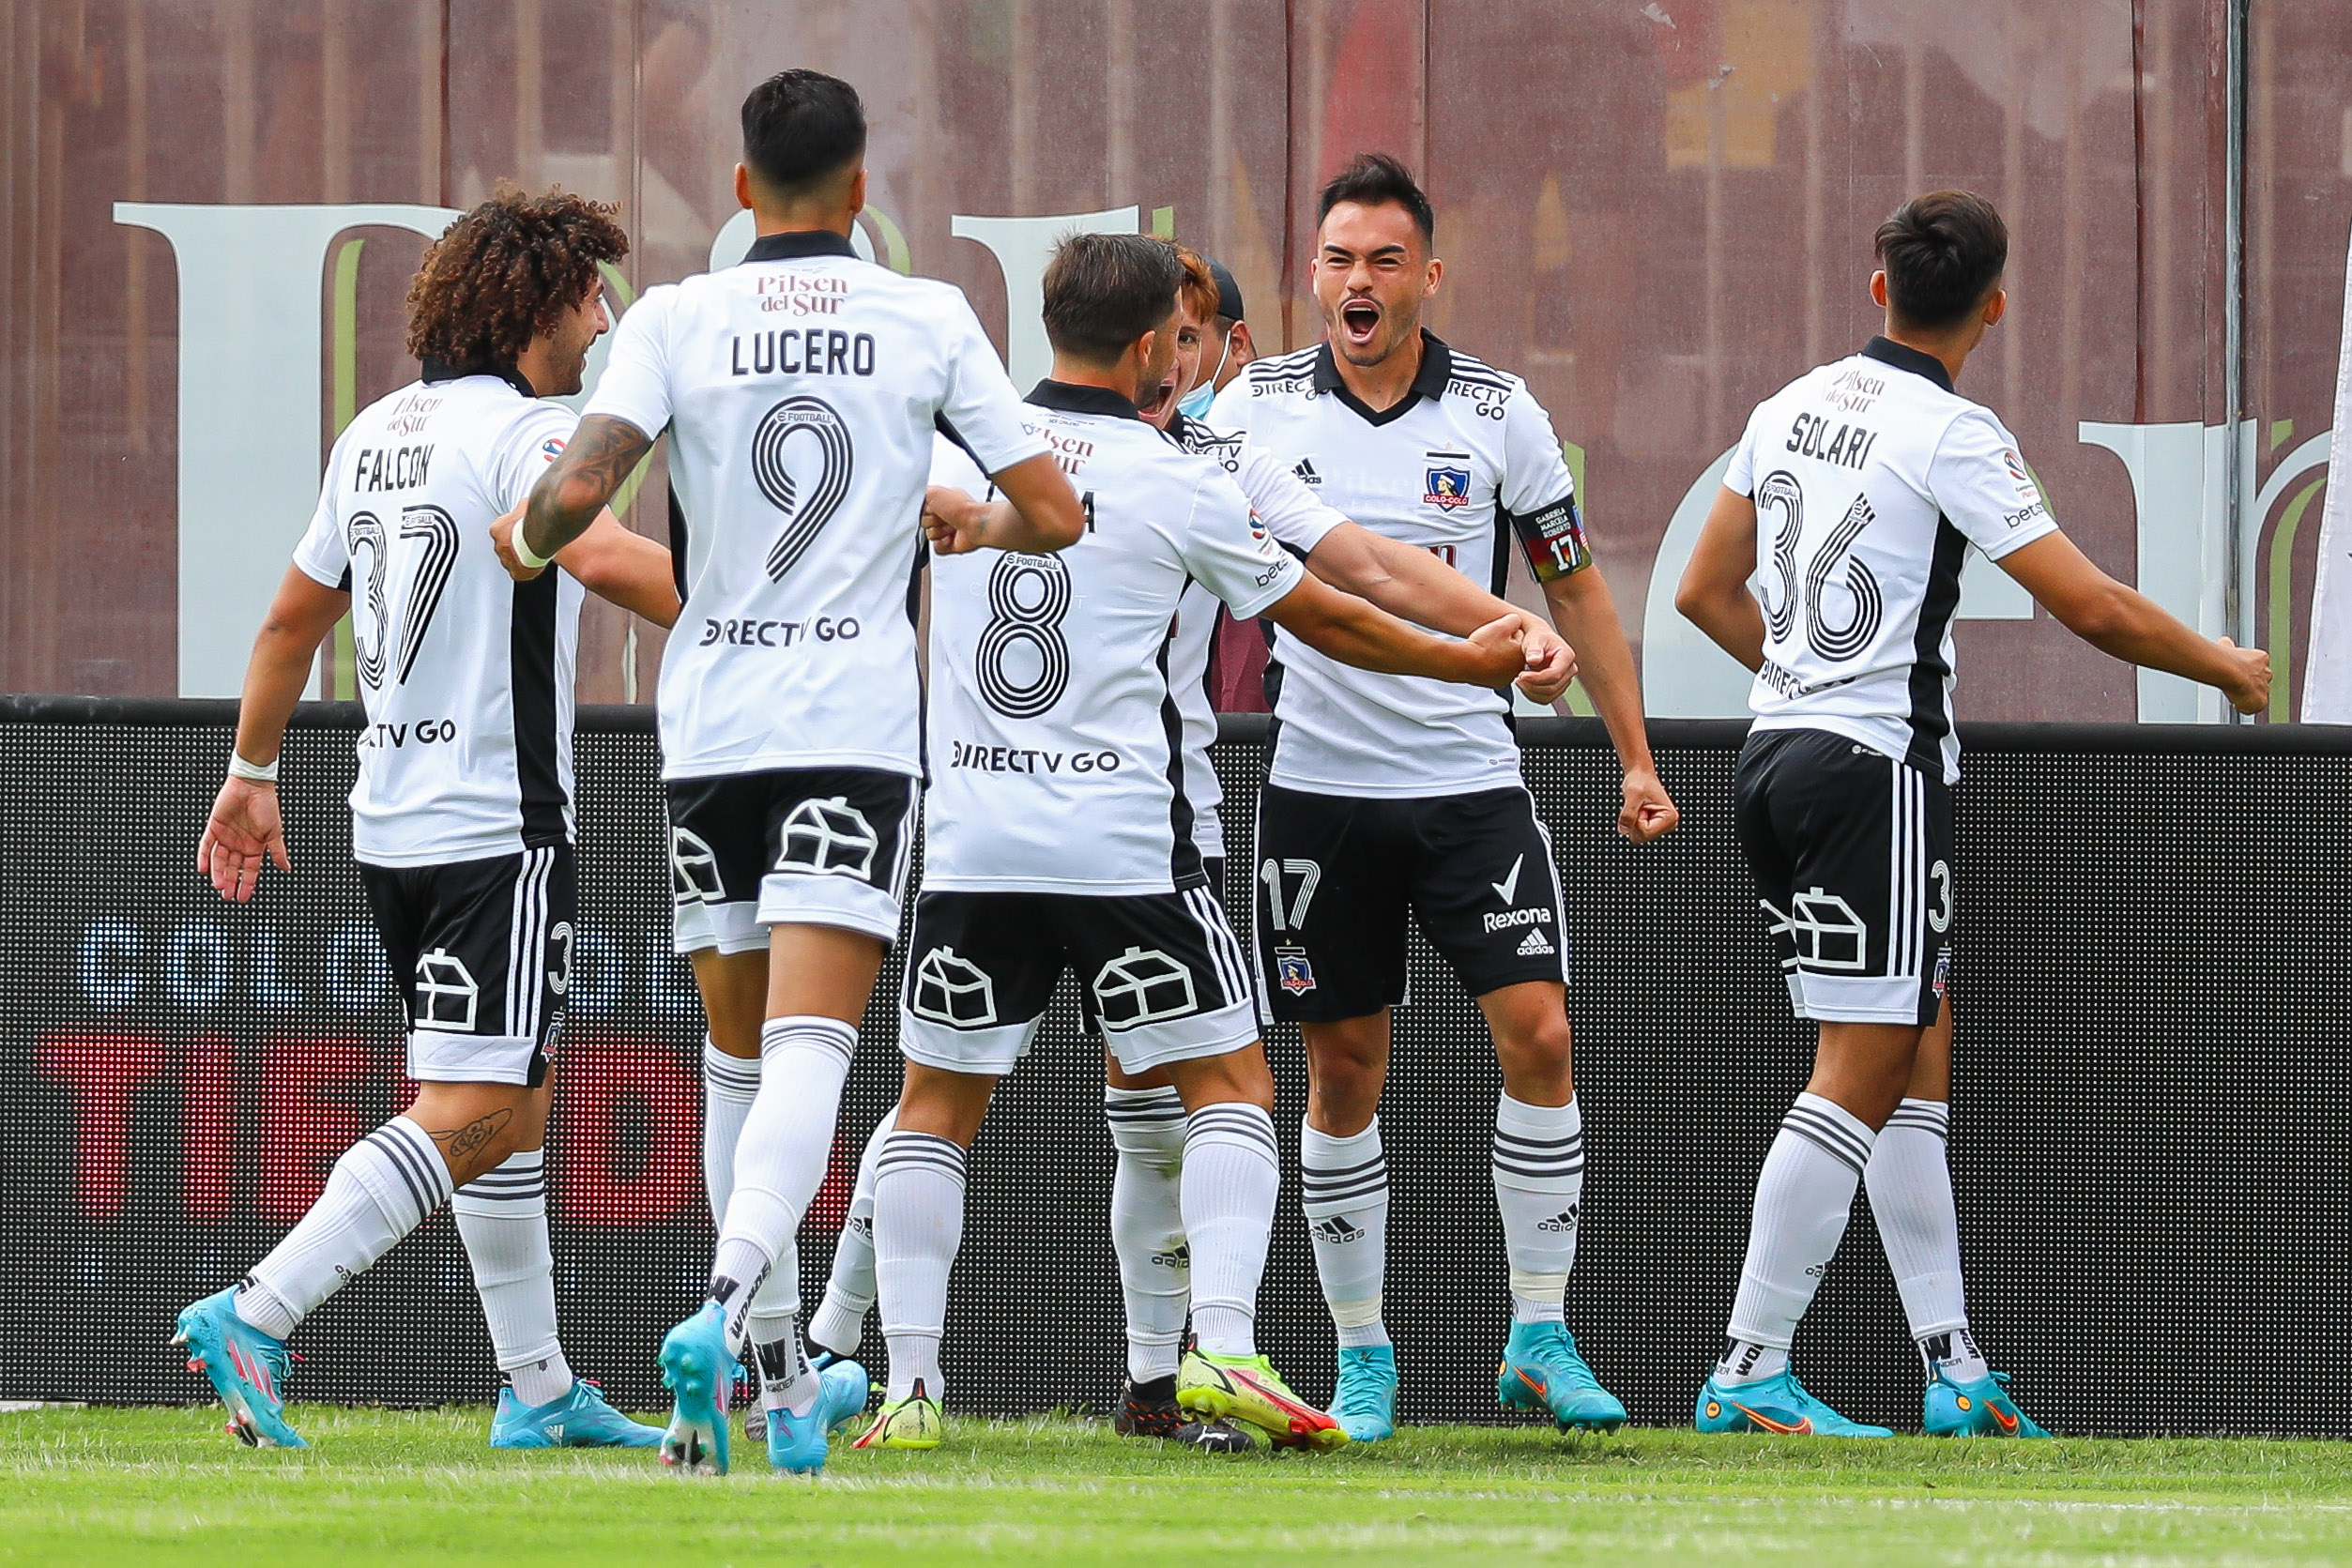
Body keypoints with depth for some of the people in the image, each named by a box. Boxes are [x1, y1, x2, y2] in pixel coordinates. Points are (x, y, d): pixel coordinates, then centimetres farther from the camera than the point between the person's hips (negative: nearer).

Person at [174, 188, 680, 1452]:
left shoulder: (376, 434, 13)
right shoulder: (520, 431, -12)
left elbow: (294, 613, 21)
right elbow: (600, 556, -32)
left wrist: (251, 774, 32)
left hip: (391, 820, 9)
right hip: (500, 826, -9)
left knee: (511, 1105, 16)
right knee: (472, 1113, -11)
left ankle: (539, 1392, 19)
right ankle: (253, 1320, -21)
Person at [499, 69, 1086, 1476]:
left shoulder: (677, 319, 1)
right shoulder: (931, 320, 2)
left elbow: (580, 485, -12)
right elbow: (1056, 514, 3)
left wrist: (527, 541, 11)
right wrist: (972, 531, 26)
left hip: (711, 726, 2)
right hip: (861, 722, -2)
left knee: (745, 1058, 16)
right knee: (809, 1055, -11)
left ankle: (781, 1368, 23)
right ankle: (726, 1309, -34)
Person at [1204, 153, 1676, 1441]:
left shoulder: (1496, 413, 1)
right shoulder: (1258, 406, 1)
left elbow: (1574, 585, 9)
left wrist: (1636, 757, 6)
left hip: (1470, 777, 0)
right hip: (1318, 787, 0)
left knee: (1537, 1033, -11)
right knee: (1344, 1075, 3)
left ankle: (1540, 1338, -3)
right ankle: (1362, 1357, 13)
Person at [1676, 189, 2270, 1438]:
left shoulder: (1790, 409, 10)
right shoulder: (1951, 433, -12)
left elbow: (1706, 593, 18)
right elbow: (2094, 607, -13)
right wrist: (2229, 669, 3)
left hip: (1779, 758, 8)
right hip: (1877, 770, -8)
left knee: (1918, 1060, 12)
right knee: (1862, 1075, -6)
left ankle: (1953, 1369, 10)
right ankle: (1749, 1372, -10)